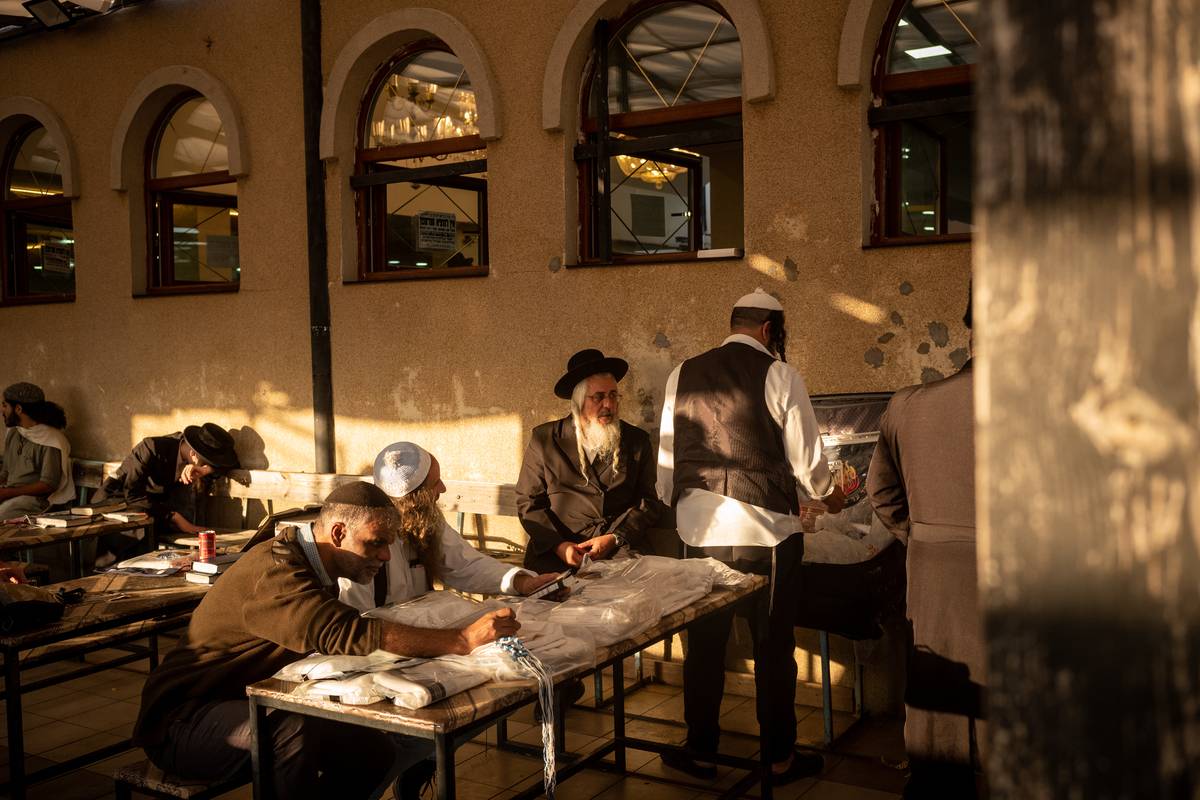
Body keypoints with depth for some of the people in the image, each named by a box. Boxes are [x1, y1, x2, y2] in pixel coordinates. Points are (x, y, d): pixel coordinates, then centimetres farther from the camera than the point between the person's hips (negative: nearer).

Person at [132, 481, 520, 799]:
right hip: (183, 723, -9)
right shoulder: (274, 570, -28)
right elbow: (348, 634, -39)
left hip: (252, 708, 9)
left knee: (372, 749, 0)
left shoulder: (313, 568, 5)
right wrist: (464, 640, -40)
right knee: (297, 731, -36)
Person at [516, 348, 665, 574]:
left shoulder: (637, 441, 11)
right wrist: (558, 545, -10)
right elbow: (528, 502, 7)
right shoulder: (545, 439, 6)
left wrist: (615, 538, -8)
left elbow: (648, 502, 9)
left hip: (620, 553, 2)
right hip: (555, 557, -2)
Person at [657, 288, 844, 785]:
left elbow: (666, 456, 9)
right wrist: (827, 495, 18)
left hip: (701, 529, 3)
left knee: (704, 643, 13)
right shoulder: (778, 376, -6)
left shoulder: (682, 375, 5)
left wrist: (674, 505, 25)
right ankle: (781, 758, 22)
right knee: (774, 646, 10)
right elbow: (806, 460, -3)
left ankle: (701, 753, 25)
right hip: (767, 529, -3)